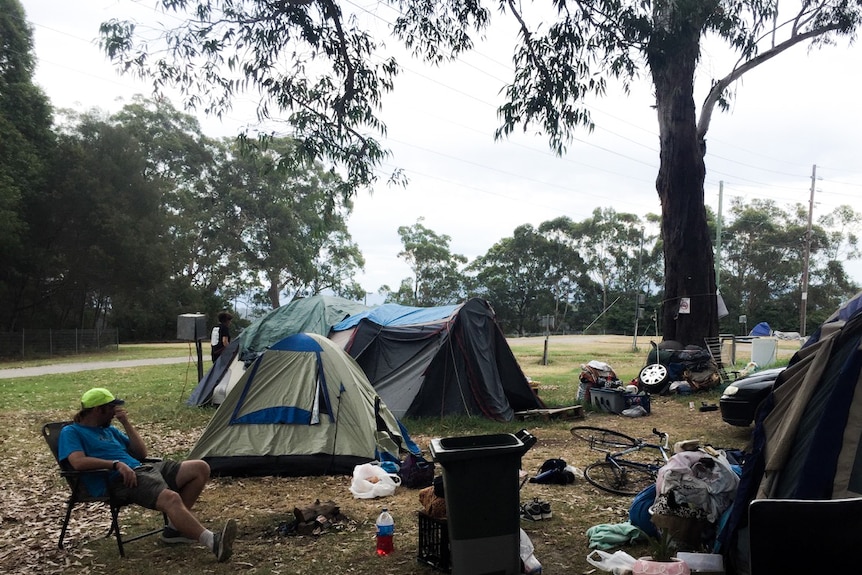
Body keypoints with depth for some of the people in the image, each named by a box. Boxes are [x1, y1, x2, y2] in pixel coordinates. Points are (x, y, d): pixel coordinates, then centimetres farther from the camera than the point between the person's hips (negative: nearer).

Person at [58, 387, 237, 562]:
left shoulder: (109, 429, 27)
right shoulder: (71, 432, 6)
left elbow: (141, 453, 21)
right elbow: (78, 462, -15)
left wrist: (126, 423, 12)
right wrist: (116, 464, -22)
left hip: (141, 469, 9)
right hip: (118, 481, -8)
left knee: (200, 468, -2)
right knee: (171, 498, -35)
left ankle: (175, 528, -1)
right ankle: (213, 542, -43)